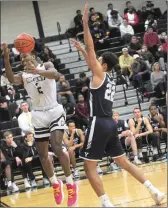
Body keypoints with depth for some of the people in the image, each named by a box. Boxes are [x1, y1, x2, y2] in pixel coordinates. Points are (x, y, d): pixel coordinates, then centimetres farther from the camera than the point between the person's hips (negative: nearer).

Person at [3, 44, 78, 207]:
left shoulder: (46, 66, -2)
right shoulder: (23, 76, 7)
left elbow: (56, 74, -26)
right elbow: (11, 79, -16)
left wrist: (37, 71, -45)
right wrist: (6, 59, -31)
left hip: (54, 111, -5)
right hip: (38, 116, 5)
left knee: (57, 148, -19)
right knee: (42, 154, 8)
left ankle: (70, 184, -6)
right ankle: (55, 184, 29)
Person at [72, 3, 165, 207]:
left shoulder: (100, 74, -6)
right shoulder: (108, 78, 16)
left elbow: (91, 50, -12)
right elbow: (92, 60, 34)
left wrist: (85, 24, -12)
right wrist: (81, 49, 36)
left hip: (99, 124, -9)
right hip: (110, 123, 9)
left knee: (89, 166, -3)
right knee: (123, 161, 16)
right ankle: (154, 191, 12)